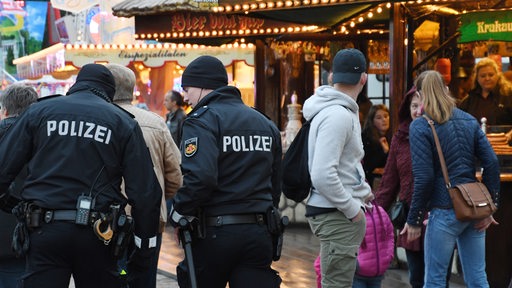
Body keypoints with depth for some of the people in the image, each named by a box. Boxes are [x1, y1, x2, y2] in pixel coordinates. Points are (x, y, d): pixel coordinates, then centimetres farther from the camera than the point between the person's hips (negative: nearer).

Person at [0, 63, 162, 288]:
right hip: (95, 234, 0)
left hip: (44, 230, 0)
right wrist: (144, 250, 10)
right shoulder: (124, 122, 7)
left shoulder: (38, 111, 9)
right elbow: (145, 192, 2)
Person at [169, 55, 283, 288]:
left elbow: (200, 178, -23)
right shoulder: (266, 123, 14)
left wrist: (179, 212, -9)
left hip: (215, 233, -5)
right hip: (258, 234, 5)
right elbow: (275, 181, 17)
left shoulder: (201, 121, -8)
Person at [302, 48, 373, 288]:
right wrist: (352, 208, -19)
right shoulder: (338, 115, -20)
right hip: (336, 214, -11)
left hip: (343, 212, 11)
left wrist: (362, 190, 13)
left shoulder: (344, 111, 13)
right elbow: (323, 175, -28)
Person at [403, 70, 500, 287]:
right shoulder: (469, 121, 10)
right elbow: (492, 163, 5)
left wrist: (414, 220, -6)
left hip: (445, 211, -6)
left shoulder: (420, 127, -8)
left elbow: (424, 177, -14)